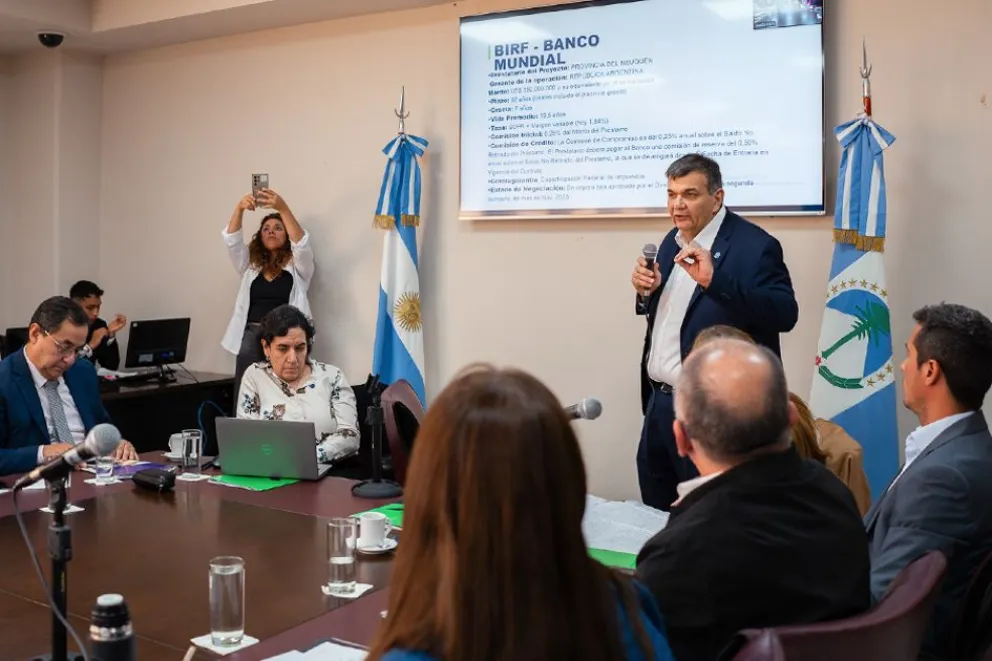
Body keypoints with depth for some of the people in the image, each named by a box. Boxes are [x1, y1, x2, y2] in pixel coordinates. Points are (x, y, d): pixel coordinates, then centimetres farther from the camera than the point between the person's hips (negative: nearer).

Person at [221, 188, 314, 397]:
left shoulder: (297, 266, 8)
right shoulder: (251, 265, 17)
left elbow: (301, 243, -11)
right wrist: (239, 208, -15)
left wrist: (283, 208, -25)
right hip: (251, 338, 3)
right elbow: (232, 241, 3)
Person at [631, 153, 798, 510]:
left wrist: (714, 280, -33)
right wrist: (646, 292, -3)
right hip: (659, 401, 8)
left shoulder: (754, 245, -13)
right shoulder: (672, 241, 11)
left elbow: (785, 314, -23)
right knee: (655, 515, 17)